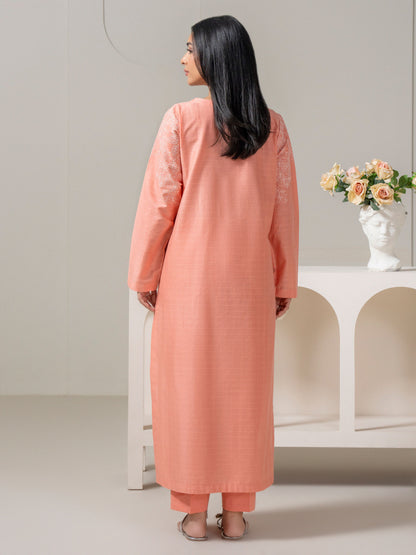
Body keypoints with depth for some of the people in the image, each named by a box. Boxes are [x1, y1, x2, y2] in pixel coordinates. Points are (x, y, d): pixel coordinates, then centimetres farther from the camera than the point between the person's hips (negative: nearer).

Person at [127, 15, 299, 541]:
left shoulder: (181, 120, -10)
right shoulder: (273, 127, 0)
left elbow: (159, 202, -8)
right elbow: (284, 211, 3)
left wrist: (144, 275, 2)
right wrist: (284, 282, 12)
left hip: (190, 276, -3)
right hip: (249, 280, 3)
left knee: (189, 385, 7)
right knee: (244, 389, 10)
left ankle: (193, 512, 13)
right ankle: (236, 512, 17)